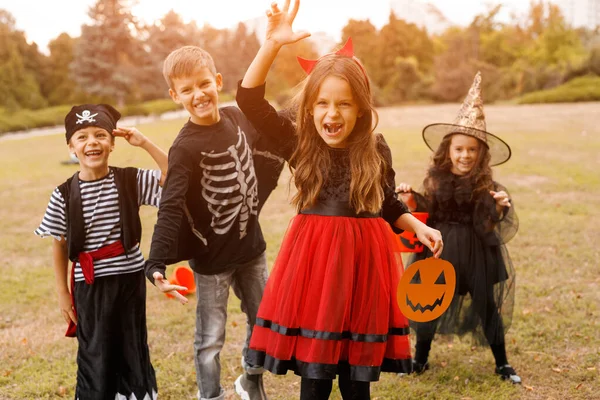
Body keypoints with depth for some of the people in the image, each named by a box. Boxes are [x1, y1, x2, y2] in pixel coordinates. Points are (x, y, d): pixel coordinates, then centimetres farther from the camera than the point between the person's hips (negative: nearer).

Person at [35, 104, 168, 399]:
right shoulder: (65, 194, -5)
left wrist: (144, 143, -17)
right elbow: (59, 245, 4)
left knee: (134, 349, 13)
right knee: (95, 355, 8)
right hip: (90, 285, 0)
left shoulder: (130, 180, -6)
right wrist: (62, 292, 4)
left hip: (130, 278, 1)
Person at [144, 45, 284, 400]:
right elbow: (170, 210, -29)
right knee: (211, 339, 6)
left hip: (251, 246, 6)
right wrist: (156, 265, -38)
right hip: (212, 258, -6)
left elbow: (268, 154, 16)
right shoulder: (185, 148, -21)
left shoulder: (238, 118, -4)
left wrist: (257, 200, 5)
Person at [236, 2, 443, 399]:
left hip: (364, 261, 2)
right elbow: (250, 100, -16)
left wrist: (419, 227, 0)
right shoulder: (298, 141, -4)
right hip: (314, 260, -1)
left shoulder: (376, 150, 1)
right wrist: (272, 45, -26)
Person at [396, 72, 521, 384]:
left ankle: (502, 364, 26)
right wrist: (411, 201, -13)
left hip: (477, 254, -2)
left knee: (487, 305, 9)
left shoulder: (486, 186, -10)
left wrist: (501, 208, -30)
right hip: (439, 252, 2)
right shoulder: (436, 181, -4)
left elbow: (493, 225, -11)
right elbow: (426, 217, 3)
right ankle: (420, 358, 32)